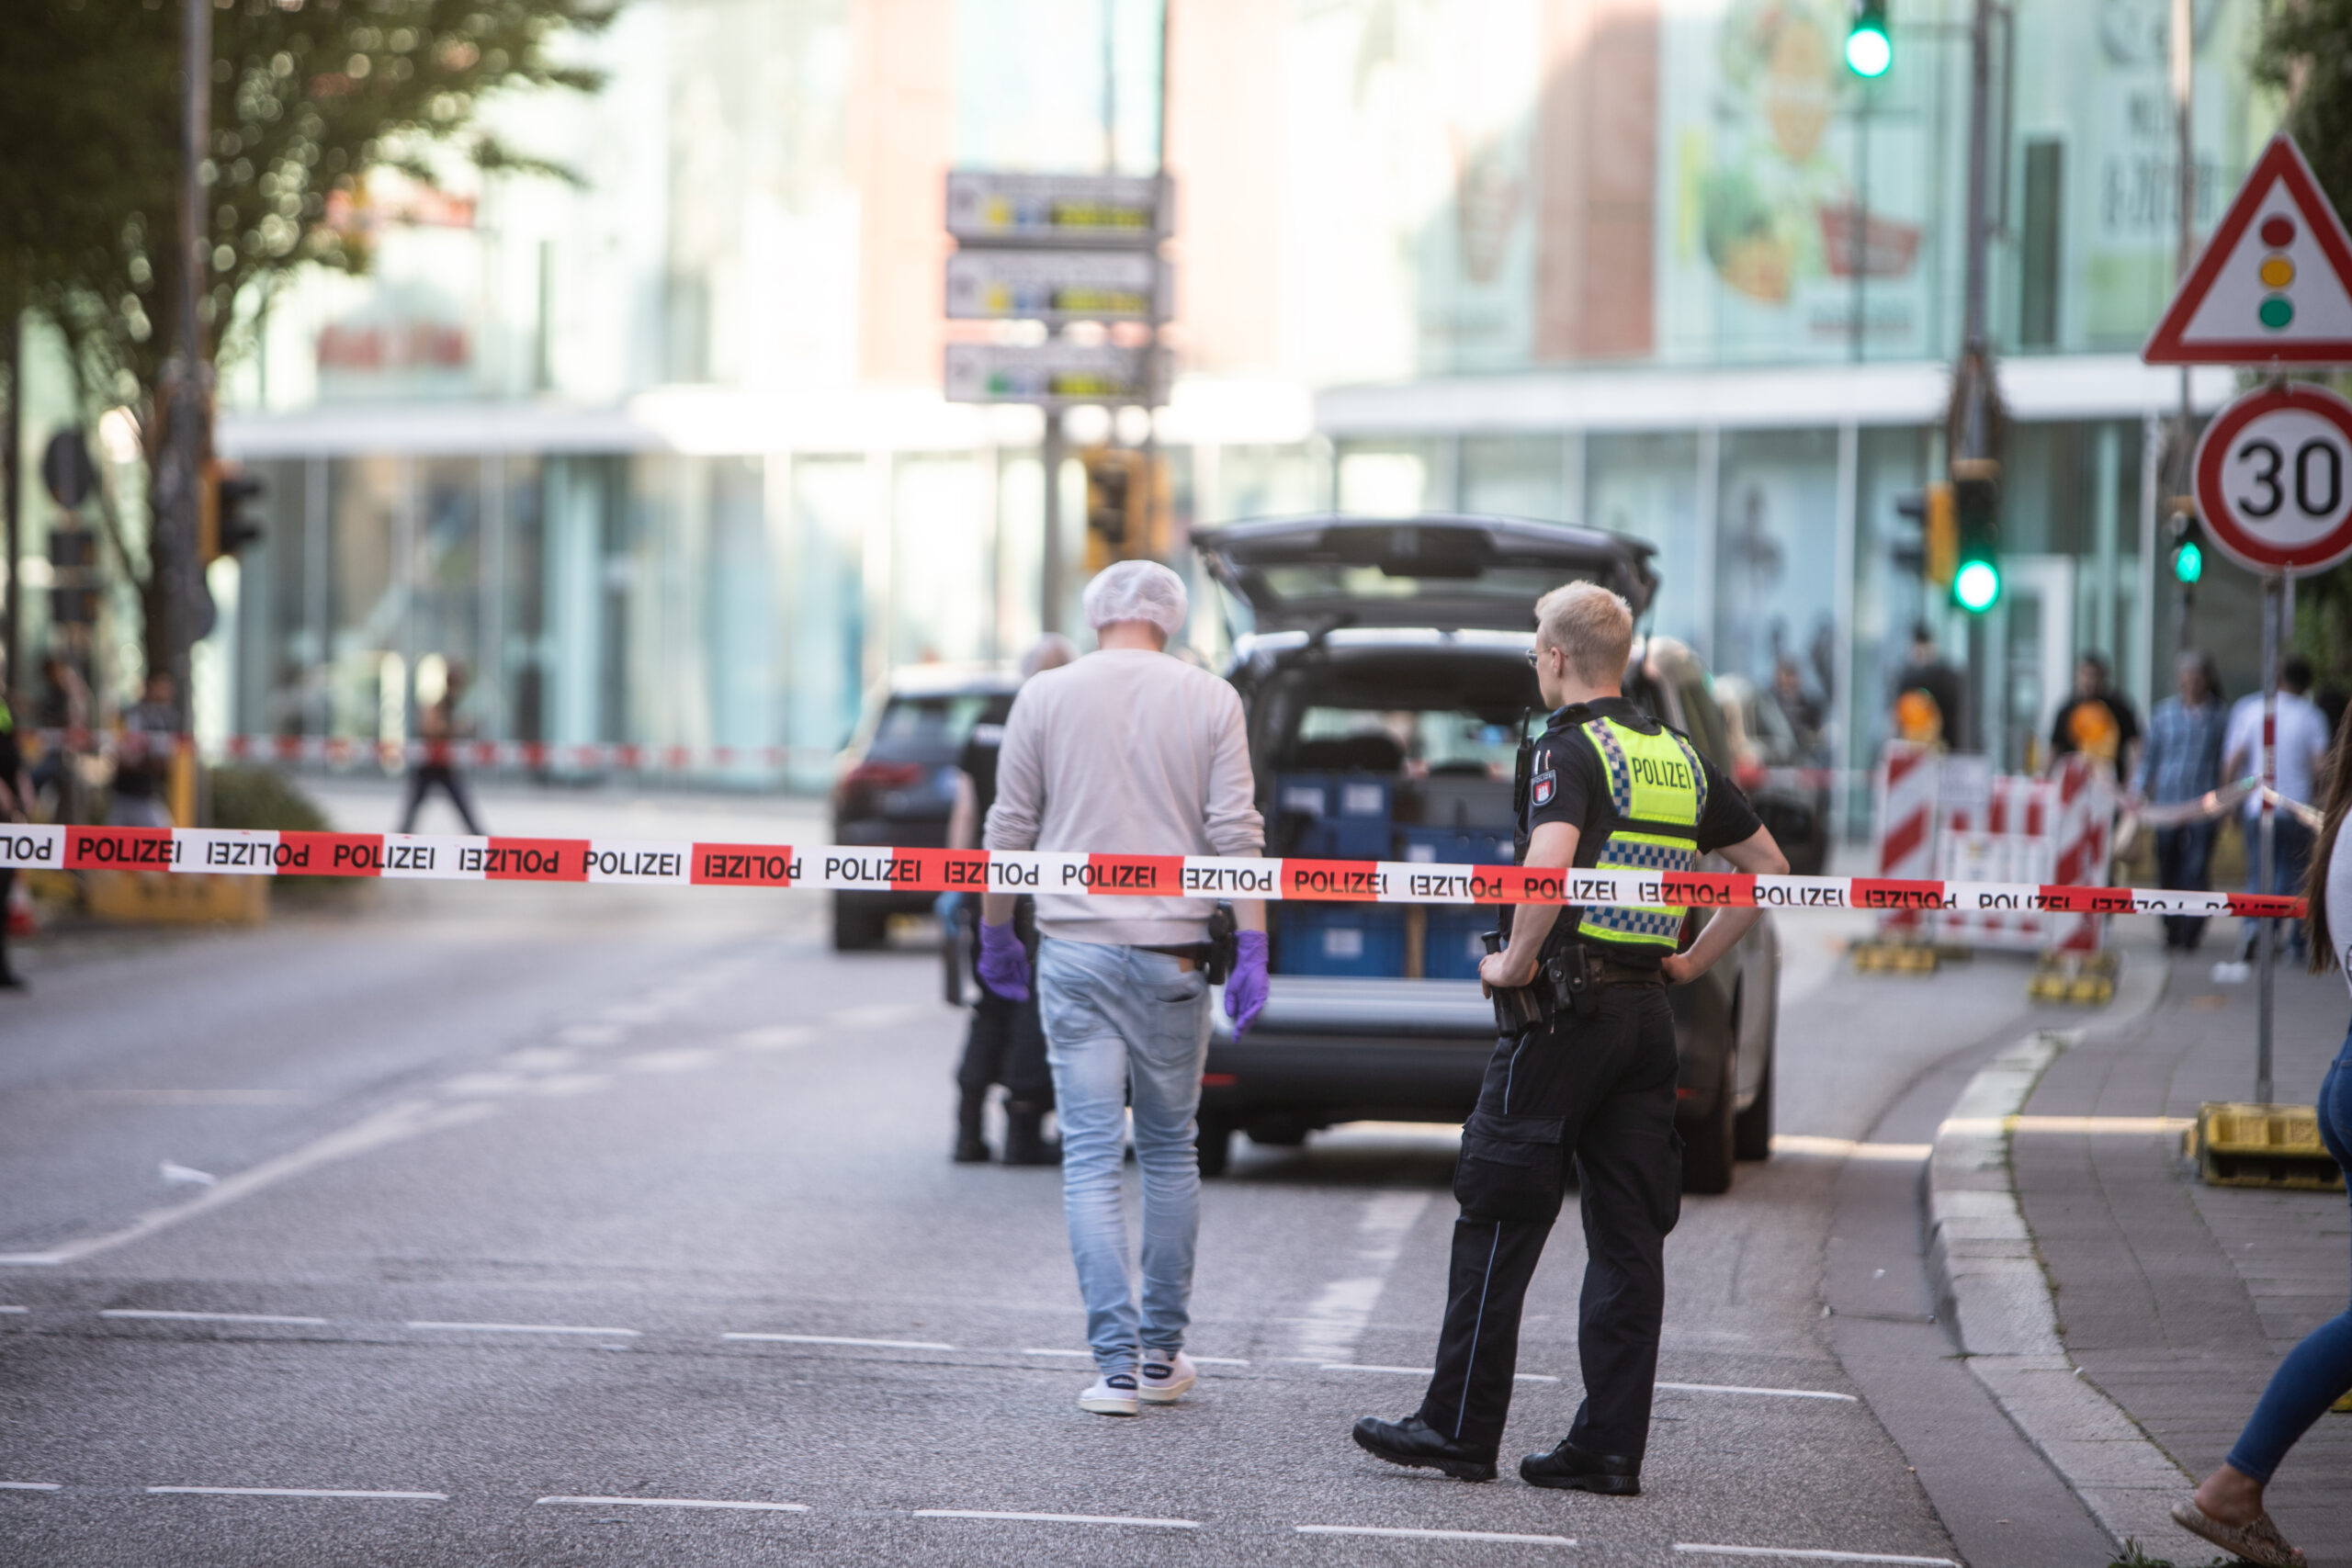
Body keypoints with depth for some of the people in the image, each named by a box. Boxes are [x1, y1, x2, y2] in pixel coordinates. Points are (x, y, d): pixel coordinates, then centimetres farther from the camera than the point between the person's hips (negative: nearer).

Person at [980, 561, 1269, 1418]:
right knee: (1170, 1150, 14)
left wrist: (995, 934, 18)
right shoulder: (1209, 699, 2)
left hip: (1074, 950, -1)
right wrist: (1253, 946, -2)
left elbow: (1009, 830, 6)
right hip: (1171, 954, 1)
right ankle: (1162, 1352, 18)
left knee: (1091, 1155, -1)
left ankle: (1117, 1362, -9)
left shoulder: (1046, 696, 3)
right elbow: (1236, 831, -4)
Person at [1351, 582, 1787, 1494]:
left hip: (1565, 1009, -7)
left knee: (1501, 1223, 0)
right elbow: (1769, 865, 19)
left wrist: (1514, 963, -17)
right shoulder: (1679, 758, 12)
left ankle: (1460, 1429, 3)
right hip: (1649, 1013, 7)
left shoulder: (1566, 749, -11)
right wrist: (1695, 959, 18)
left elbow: (1550, 862, -30)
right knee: (1628, 1235, 6)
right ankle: (1611, 1445, 5)